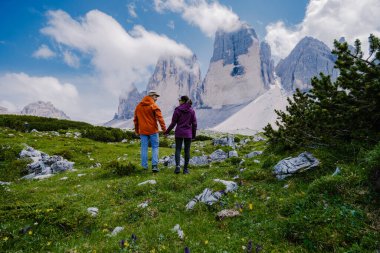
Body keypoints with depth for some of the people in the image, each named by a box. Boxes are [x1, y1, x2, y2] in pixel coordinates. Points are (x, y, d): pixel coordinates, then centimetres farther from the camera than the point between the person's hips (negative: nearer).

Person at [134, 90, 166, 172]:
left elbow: (135, 119, 16)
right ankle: (154, 165, -4)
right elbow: (160, 118, -16)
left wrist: (136, 130, 23)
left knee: (144, 148, 9)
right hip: (153, 130, -4)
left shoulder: (138, 106, 11)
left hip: (143, 131, 4)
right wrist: (164, 129, -16)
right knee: (155, 147, 5)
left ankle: (144, 166, 14)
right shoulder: (153, 106, -7)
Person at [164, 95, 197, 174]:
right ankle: (185, 168, 11)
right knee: (187, 150, 8)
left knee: (178, 149, 8)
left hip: (179, 133, -2)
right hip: (188, 133, 2)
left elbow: (173, 123, -5)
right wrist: (194, 135, 11)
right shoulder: (192, 111, 1)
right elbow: (194, 124, 2)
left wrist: (167, 132, 5)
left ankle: (178, 165, -9)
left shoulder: (177, 110, -6)